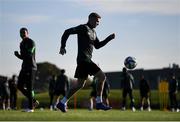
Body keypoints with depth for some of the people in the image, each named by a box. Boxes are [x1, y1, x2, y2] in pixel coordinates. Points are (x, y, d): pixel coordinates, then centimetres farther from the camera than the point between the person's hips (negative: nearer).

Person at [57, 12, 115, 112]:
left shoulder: (93, 32, 21)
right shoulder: (83, 28, -6)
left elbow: (97, 45, 26)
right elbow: (67, 32, -11)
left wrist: (109, 38, 16)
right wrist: (63, 46, -16)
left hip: (86, 61, 10)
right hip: (83, 59, -10)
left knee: (80, 85, 9)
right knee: (102, 77, -11)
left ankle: (62, 103, 11)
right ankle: (99, 102, -8)